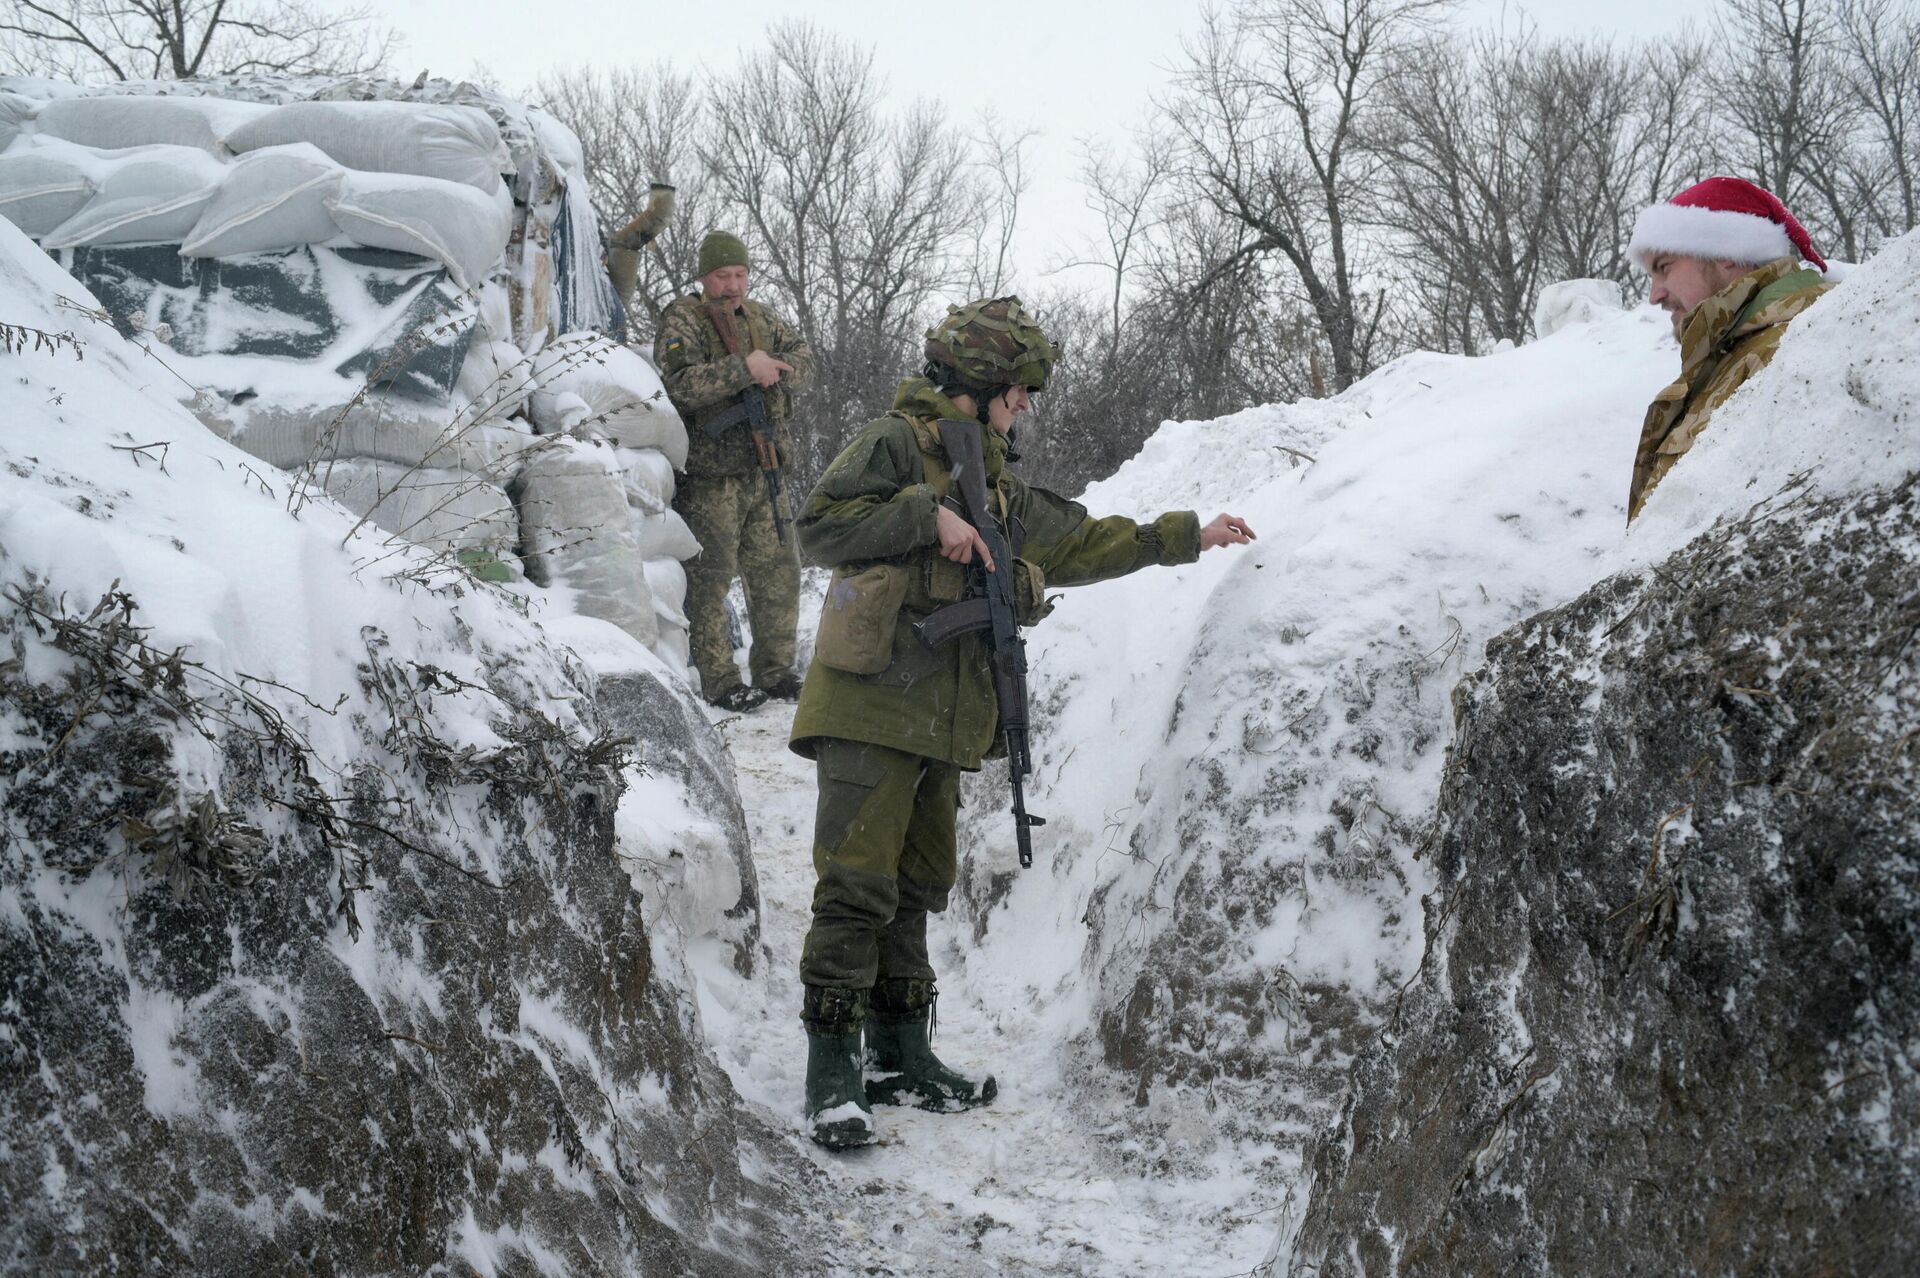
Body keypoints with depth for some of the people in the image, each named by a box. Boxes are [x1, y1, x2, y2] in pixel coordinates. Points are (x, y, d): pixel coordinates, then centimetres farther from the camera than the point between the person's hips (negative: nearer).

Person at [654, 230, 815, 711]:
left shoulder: (761, 317, 14)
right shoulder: (682, 320, -7)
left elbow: (803, 355, 10)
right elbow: (682, 385, -21)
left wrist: (777, 369, -10)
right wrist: (745, 368, -24)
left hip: (764, 472, 7)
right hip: (709, 477, -6)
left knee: (778, 572, 10)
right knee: (708, 579, -2)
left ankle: (774, 671, 22)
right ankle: (719, 680, 4)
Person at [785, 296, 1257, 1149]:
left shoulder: (998, 488, 21)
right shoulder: (896, 446, -5)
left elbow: (1083, 542, 29)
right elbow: (819, 525, -15)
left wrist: (1188, 536, 29)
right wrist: (927, 516, -18)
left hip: (943, 721, 9)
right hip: (871, 704, -9)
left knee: (915, 890, 12)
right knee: (857, 887, -11)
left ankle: (901, 1059, 19)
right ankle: (831, 1075, -9)